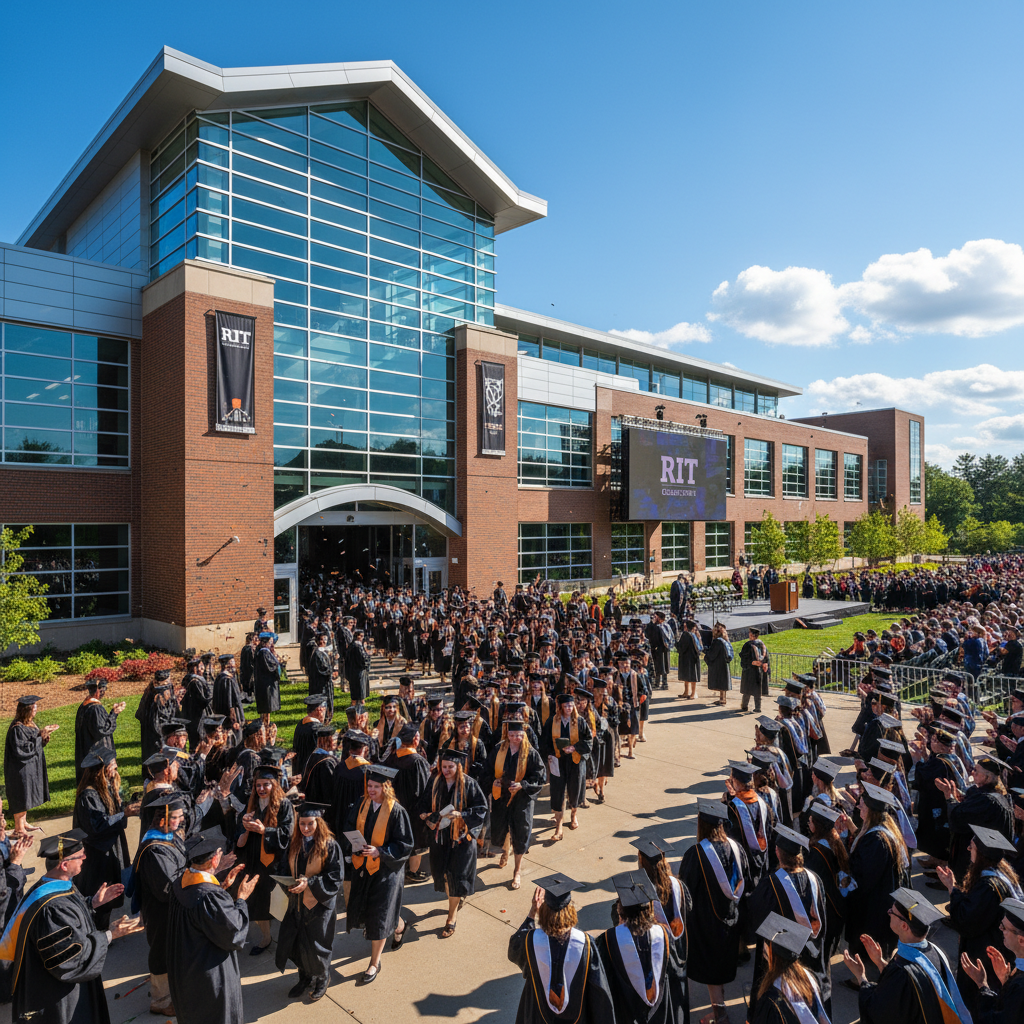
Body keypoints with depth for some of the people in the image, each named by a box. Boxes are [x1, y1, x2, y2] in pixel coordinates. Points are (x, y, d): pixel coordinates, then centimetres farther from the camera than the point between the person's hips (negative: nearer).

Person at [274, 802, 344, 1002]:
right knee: (295, 942, 13)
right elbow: (288, 870, 10)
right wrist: (289, 883, -11)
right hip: (297, 902, 5)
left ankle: (322, 979, 36)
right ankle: (305, 977, 39)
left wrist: (309, 883, -25)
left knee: (316, 945, 8)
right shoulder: (294, 843, -1)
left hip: (319, 903, -5)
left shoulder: (330, 846, -17)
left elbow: (335, 877, -17)